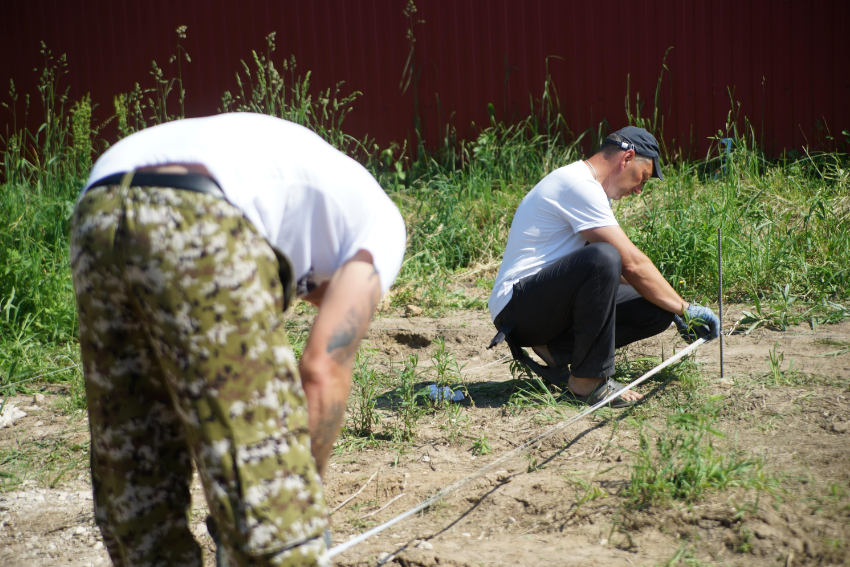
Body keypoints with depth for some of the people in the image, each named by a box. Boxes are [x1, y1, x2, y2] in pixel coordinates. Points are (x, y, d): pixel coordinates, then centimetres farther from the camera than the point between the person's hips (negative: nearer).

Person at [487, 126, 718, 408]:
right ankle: (588, 379, -23)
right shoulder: (578, 184, -14)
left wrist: (675, 310, 15)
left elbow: (623, 271, 23)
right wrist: (684, 309, -8)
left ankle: (557, 350, 3)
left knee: (656, 312, -4)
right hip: (516, 307, -10)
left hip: (552, 304, 10)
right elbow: (632, 265, -17)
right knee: (603, 257, -35)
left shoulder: (584, 186, 18)